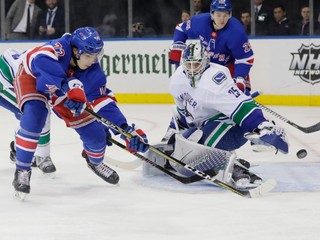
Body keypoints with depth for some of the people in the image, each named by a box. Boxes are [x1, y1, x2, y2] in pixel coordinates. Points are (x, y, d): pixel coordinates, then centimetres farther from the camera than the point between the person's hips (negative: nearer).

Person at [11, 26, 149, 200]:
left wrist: (127, 130, -27)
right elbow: (42, 61, -61)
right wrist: (69, 86, -68)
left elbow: (102, 101, -20)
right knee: (34, 114, -36)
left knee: (95, 132, -2)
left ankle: (95, 161, 35)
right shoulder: (61, 48, -40)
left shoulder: (92, 71, -24)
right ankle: (22, 171, -22)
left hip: (62, 92, 5)